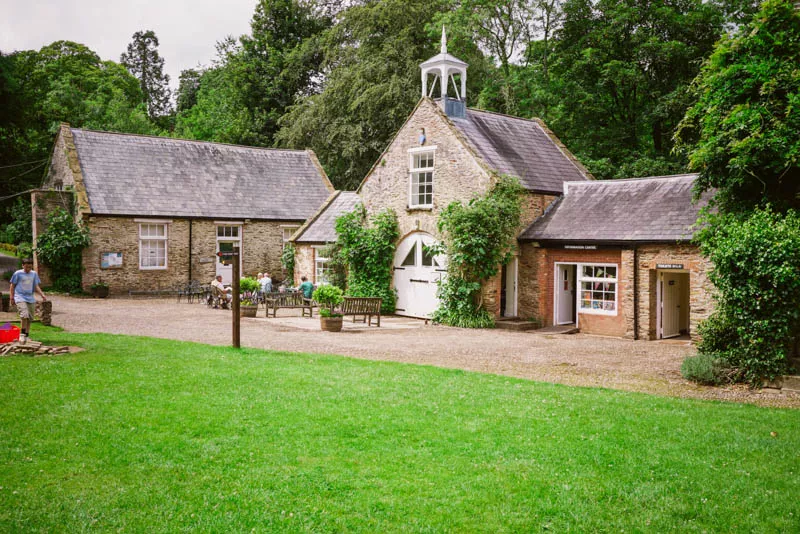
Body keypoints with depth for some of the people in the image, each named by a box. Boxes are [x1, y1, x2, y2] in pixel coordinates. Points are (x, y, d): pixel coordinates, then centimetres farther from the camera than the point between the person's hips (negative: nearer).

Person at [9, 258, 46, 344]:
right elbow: (12, 286, 4)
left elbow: (36, 286, 12)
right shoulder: (18, 274, -2)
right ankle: (22, 334, -9)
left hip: (31, 298, 5)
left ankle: (26, 336, 17)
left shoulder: (34, 274, 9)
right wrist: (11, 297, 0)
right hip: (20, 298, -4)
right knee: (24, 315, -21)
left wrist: (42, 294, -2)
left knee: (29, 318, 6)